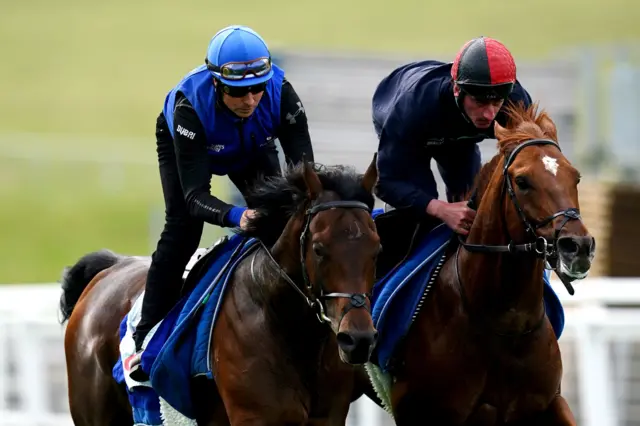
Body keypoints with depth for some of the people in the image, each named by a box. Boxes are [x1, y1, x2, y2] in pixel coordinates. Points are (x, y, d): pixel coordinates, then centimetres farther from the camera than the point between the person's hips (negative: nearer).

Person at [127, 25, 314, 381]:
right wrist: (235, 216, -68)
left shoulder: (281, 93, -40)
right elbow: (195, 195, -48)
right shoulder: (190, 105, -46)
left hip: (254, 149, 3)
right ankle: (146, 341, -11)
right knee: (182, 231, -16)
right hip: (184, 142, -3)